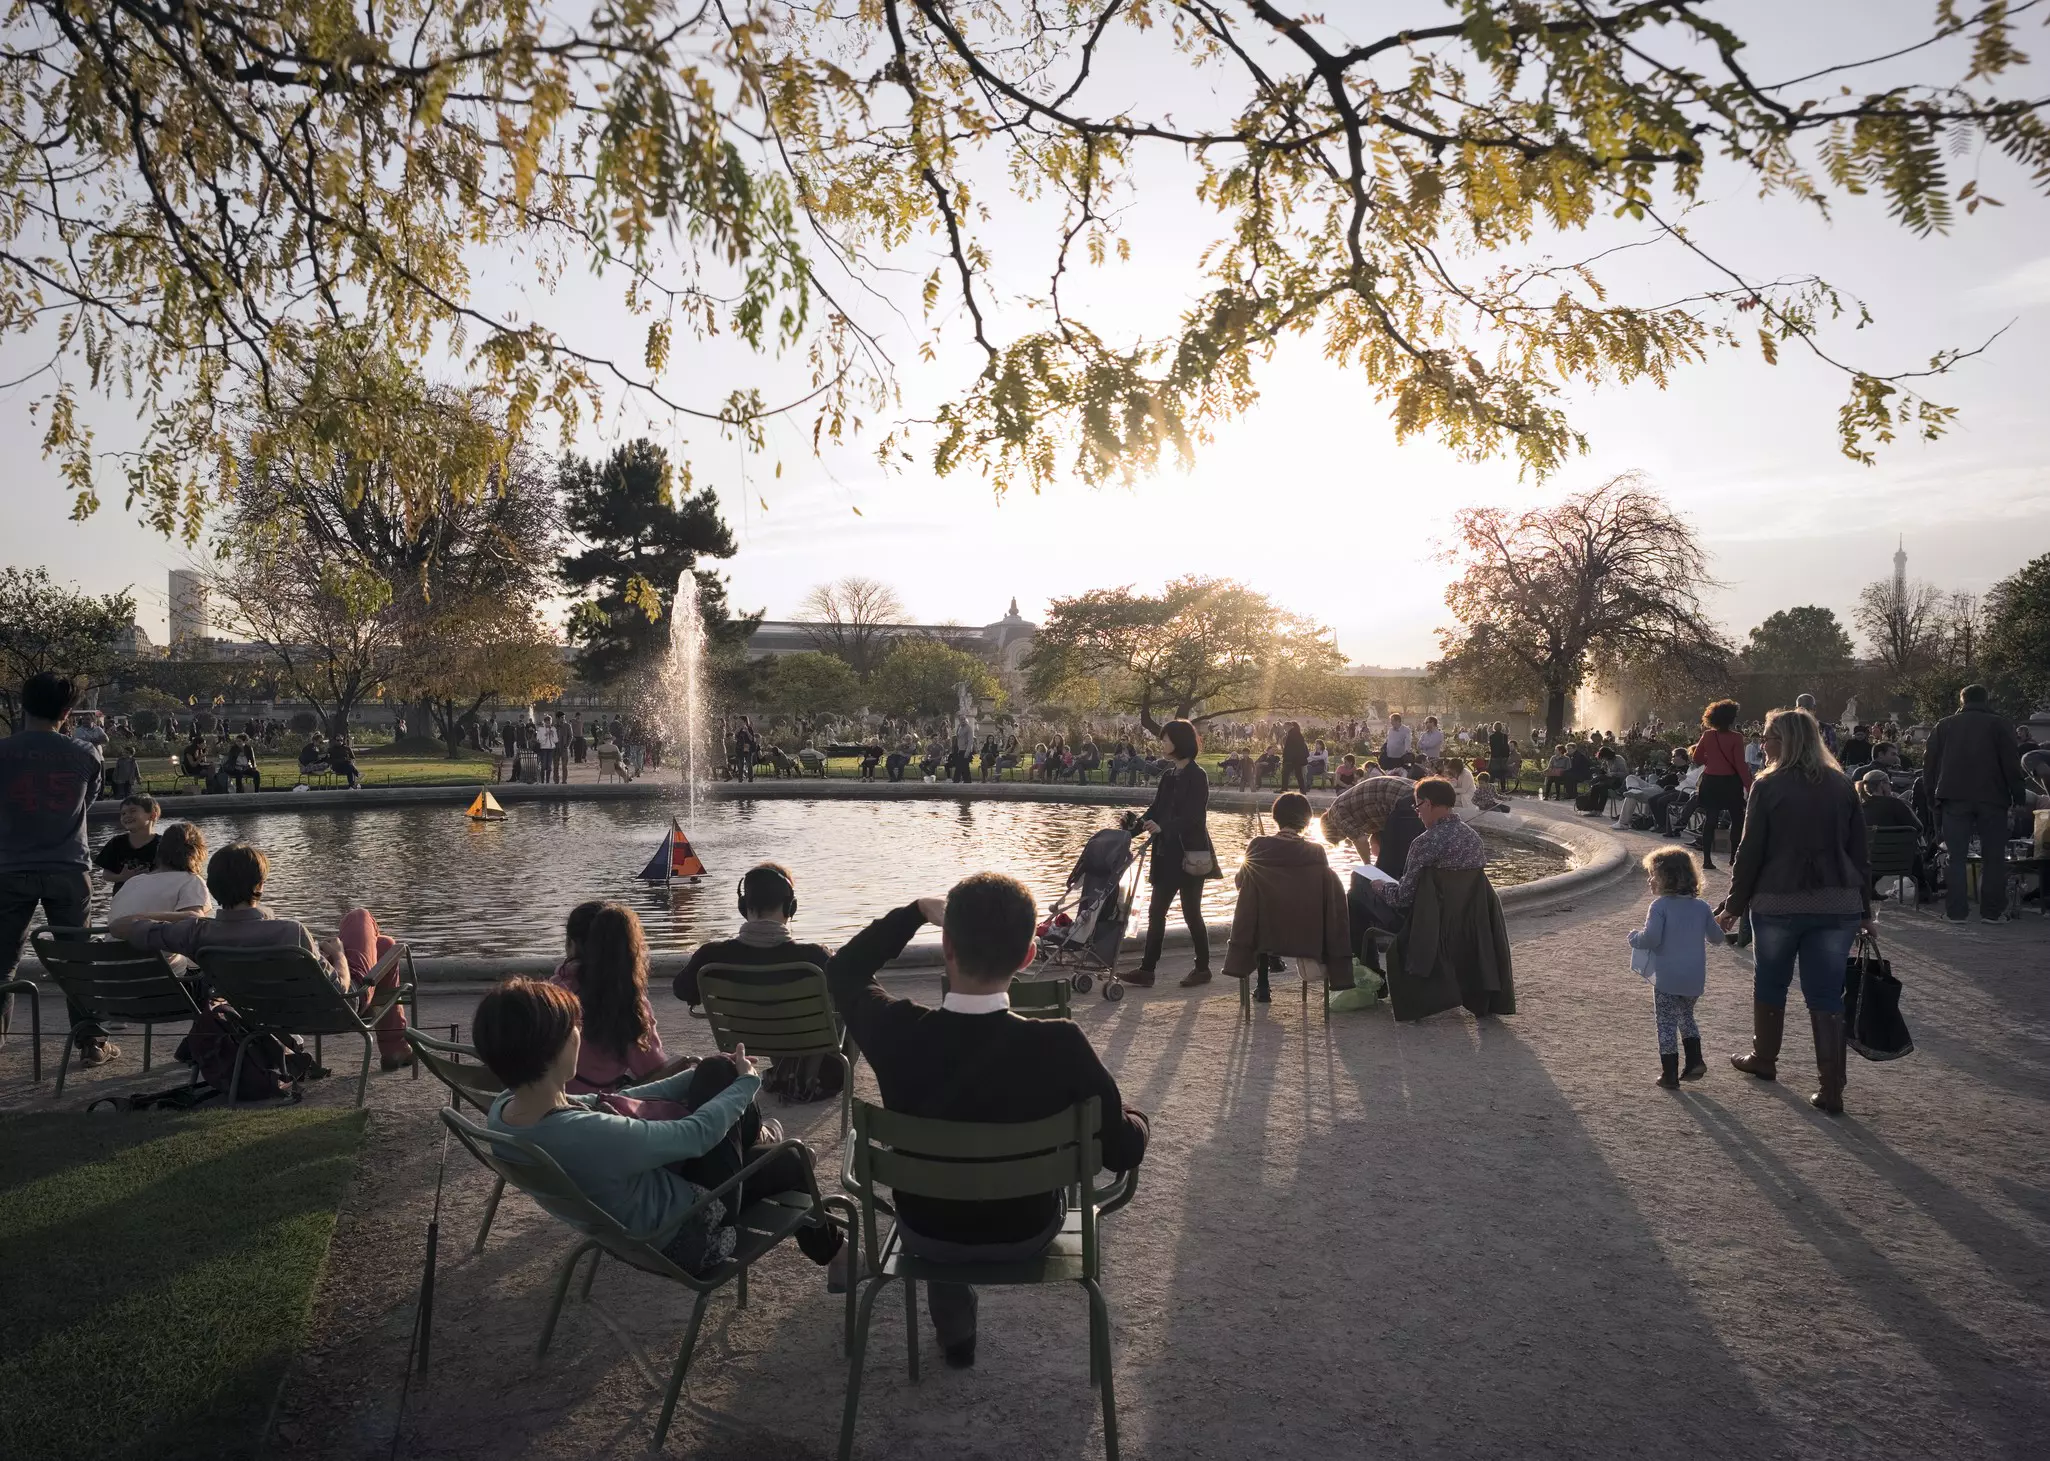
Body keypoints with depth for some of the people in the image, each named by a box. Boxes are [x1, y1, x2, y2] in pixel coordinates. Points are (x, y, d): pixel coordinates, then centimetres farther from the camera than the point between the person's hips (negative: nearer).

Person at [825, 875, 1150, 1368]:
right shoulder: (1060, 1045, -33)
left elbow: (843, 972, -5)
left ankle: (955, 1334, 52)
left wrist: (917, 911, -2)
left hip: (926, 1235, 1)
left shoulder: (898, 1031, -29)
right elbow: (1124, 1151, -19)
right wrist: (1135, 1117, 3)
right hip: (1026, 1234, 0)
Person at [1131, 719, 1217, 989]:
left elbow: (1194, 817, -19)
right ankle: (1147, 969, 5)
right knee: (1156, 911, 3)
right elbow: (1155, 810, 10)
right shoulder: (1168, 776, 12)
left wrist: (1163, 827, -30)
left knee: (1191, 912, 2)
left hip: (1190, 854, -7)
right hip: (1167, 855, 7)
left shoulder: (1196, 776, -10)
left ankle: (1203, 968, 16)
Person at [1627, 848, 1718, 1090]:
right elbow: (1717, 937, 10)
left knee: (1666, 1023, 5)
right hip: (1695, 979, 5)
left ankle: (1670, 1074, 7)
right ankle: (1695, 1061, 15)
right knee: (1686, 1016, 25)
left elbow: (1651, 938, -24)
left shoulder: (1660, 906, -14)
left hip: (1667, 979, -5)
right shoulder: (1702, 907, 2)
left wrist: (1634, 938, -4)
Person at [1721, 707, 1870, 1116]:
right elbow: (1859, 850, 9)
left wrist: (1734, 905, 2)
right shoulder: (1842, 786, 6)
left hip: (1778, 902, -3)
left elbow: (1750, 852, -6)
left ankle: (1764, 1059, 33)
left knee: (1770, 984, 17)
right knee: (1827, 996, 4)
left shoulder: (1768, 786, -6)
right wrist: (1865, 909, 15)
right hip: (1838, 904, 3)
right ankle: (1832, 1090, 1)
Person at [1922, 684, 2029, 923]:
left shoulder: (1944, 726, 9)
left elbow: (1929, 764, 8)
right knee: (1993, 856, 6)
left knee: (1956, 856, 4)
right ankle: (1992, 911, 5)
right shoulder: (1999, 724, 2)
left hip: (1954, 798, 1)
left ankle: (1956, 911, 0)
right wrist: (2019, 796, 0)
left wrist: (1934, 796, 14)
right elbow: (2012, 763, -4)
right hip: (1991, 798, -1)